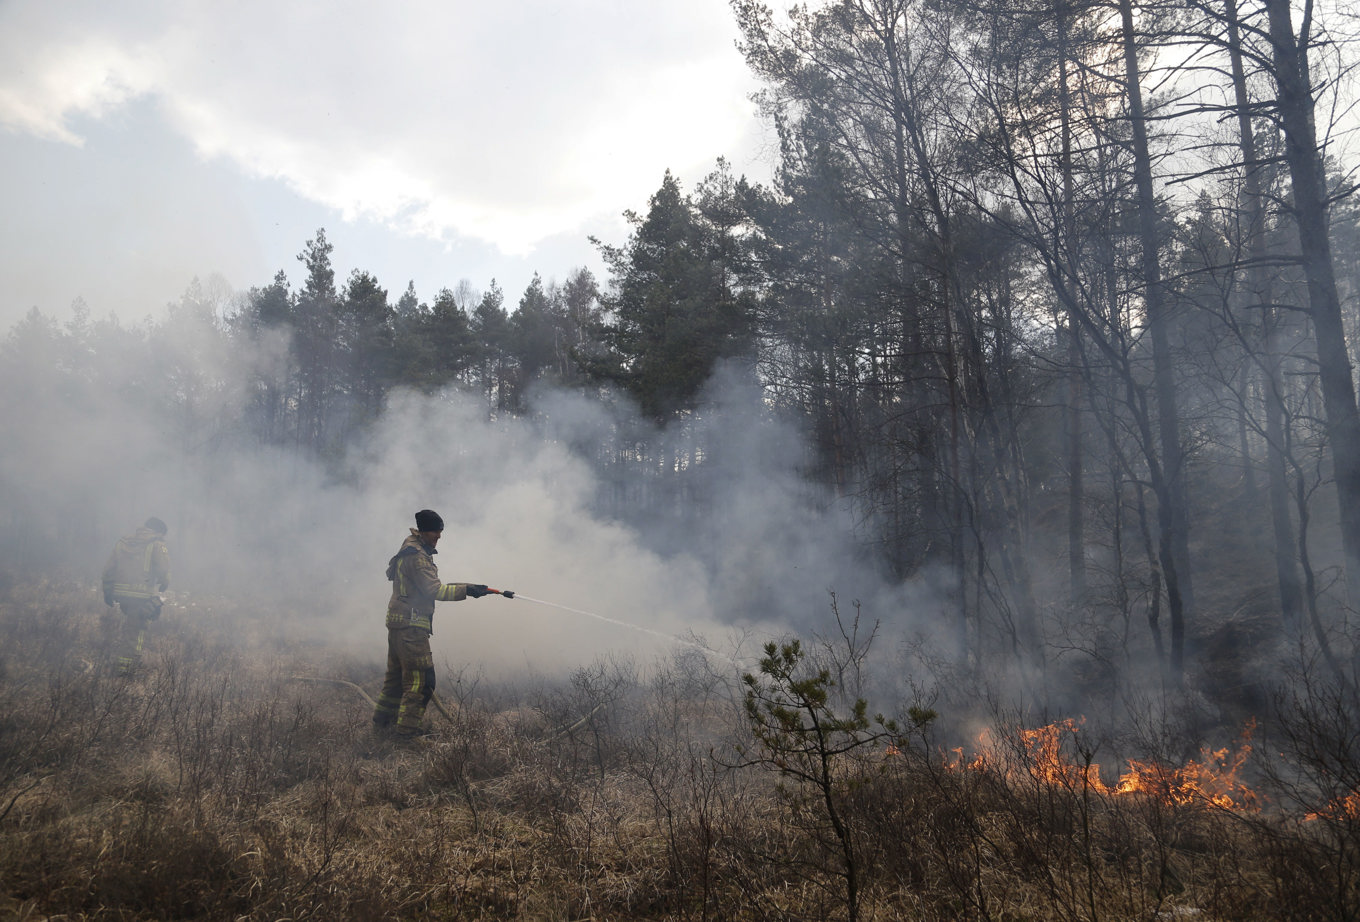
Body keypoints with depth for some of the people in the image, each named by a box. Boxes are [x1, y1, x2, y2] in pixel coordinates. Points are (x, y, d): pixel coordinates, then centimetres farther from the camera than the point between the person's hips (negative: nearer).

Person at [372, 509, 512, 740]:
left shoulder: (411, 550, 17)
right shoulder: (417, 555, -16)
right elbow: (434, 590, -23)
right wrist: (466, 590, -23)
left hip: (398, 623, 11)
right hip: (411, 625, -11)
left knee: (397, 674, 20)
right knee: (421, 678, -8)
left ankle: (382, 721, 30)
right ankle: (407, 729, -5)